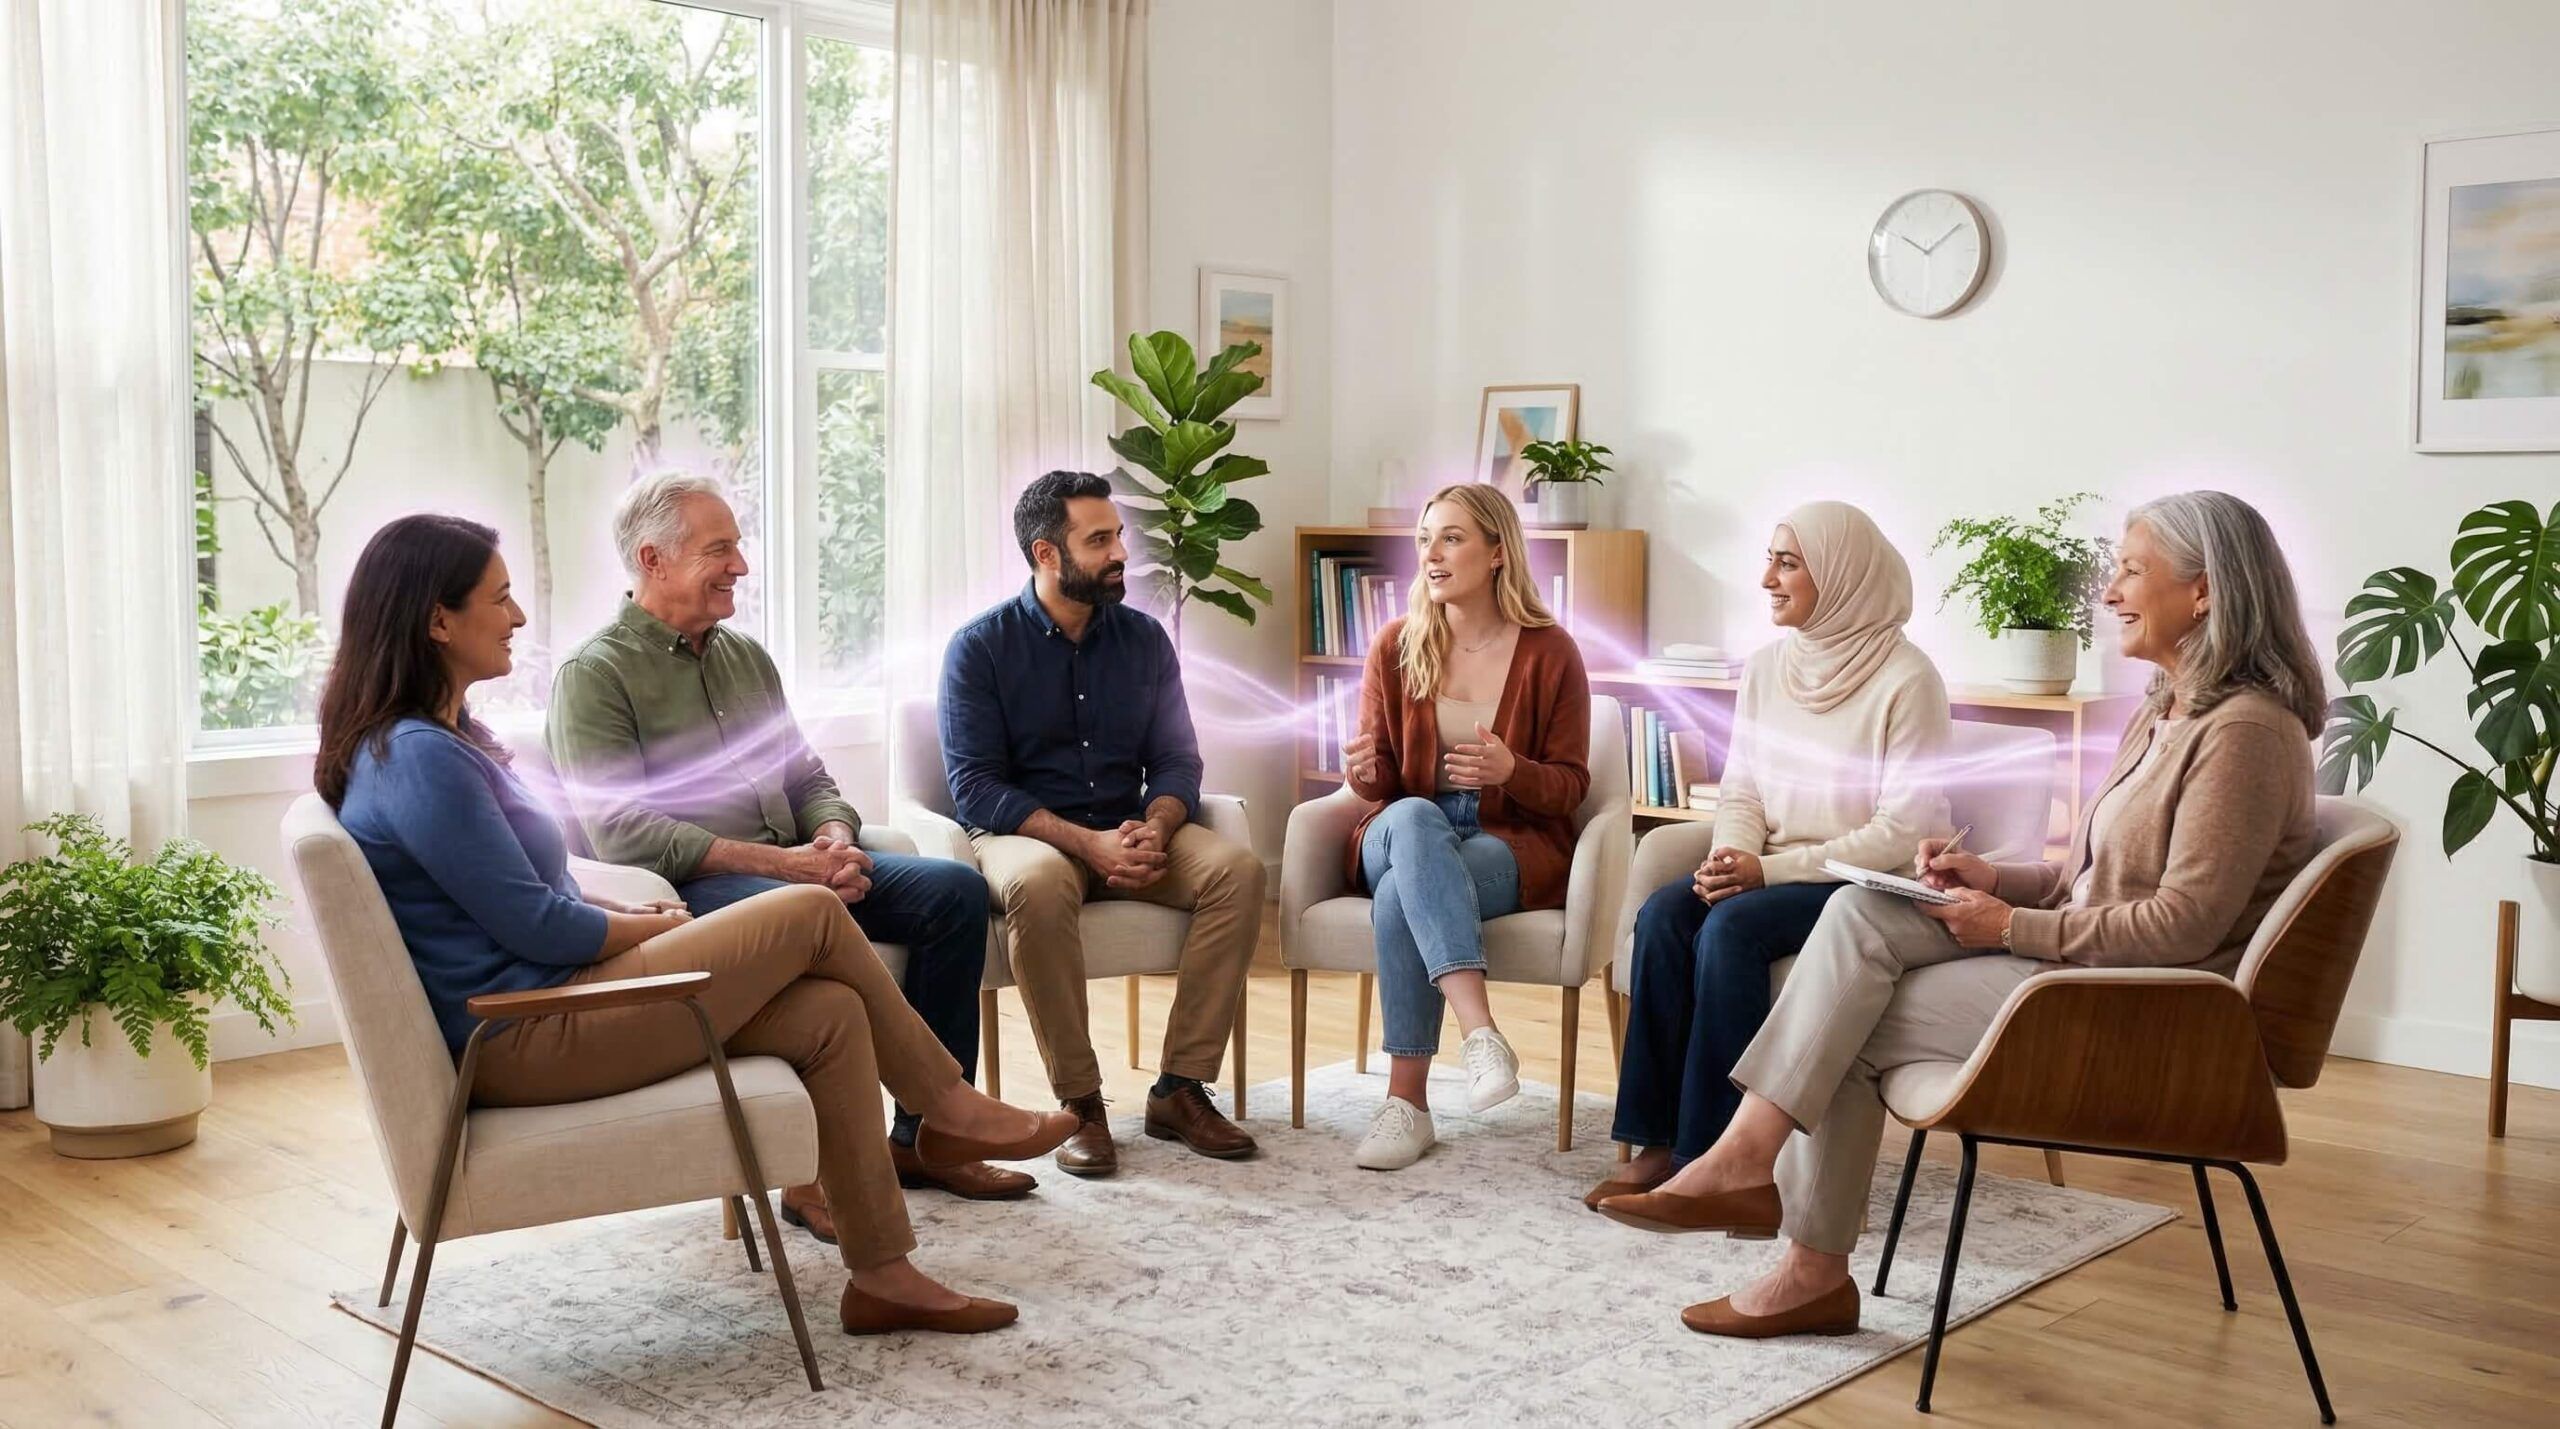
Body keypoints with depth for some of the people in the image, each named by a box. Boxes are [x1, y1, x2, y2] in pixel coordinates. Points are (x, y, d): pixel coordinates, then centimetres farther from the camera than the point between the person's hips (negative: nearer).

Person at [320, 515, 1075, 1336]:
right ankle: (948, 1107, 9)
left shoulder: (438, 738, 14)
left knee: (832, 1014, -3)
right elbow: (536, 925, -19)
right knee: (813, 915, -11)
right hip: (523, 1039, -10)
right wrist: (662, 928, -3)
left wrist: (636, 916, 5)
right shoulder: (418, 757, -19)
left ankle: (882, 1276, 1)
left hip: (539, 1005, 10)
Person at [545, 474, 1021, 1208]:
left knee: (956, 889, -10)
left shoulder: (747, 656, 19)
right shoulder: (594, 674, -5)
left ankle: (922, 1136, -4)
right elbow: (623, 832, -16)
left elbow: (808, 780, 19)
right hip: (686, 890, -8)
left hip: (795, 867, 8)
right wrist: (780, 863, -21)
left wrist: (833, 841, -6)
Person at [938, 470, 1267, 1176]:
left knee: (1238, 867, -24)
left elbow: (1176, 760, 8)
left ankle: (1179, 1090, -18)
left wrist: (1154, 830, -16)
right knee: (1039, 883, -39)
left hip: (1129, 833, 4)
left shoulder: (1144, 638, 10)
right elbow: (975, 788, -11)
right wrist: (1086, 842, -23)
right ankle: (1079, 1102, -26)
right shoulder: (980, 647, -3)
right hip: (1026, 833, -4)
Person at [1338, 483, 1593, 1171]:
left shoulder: (1549, 651, -2)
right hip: (1402, 836, 2)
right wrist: (1363, 771, -17)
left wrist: (1510, 771, -22)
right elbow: (1382, 785, 9)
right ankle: (1481, 1032, -47)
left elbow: (1570, 785, 0)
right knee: (1414, 818, -38)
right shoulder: (1396, 646, 5)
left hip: (1514, 843, -2)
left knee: (1401, 897, -35)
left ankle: (1408, 1101, -31)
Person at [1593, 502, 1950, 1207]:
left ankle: (1713, 1151, -22)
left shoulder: (1905, 679, -10)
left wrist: (1770, 869, -20)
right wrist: (1730, 856, -11)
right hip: (1771, 871, 6)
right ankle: (1655, 1143, -21)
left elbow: (1903, 829, -14)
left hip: (1868, 884, -6)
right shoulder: (1765, 668, 10)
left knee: (1730, 927, -31)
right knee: (1664, 912, -23)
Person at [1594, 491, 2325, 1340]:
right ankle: (1750, 1160, -17)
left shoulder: (2245, 729, -15)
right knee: (1860, 913, -11)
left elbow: (2186, 923, -21)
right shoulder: (2162, 715, 16)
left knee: (1852, 1026, -13)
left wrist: (2015, 927, -16)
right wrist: (1994, 879, 4)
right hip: (2072, 959, 9)